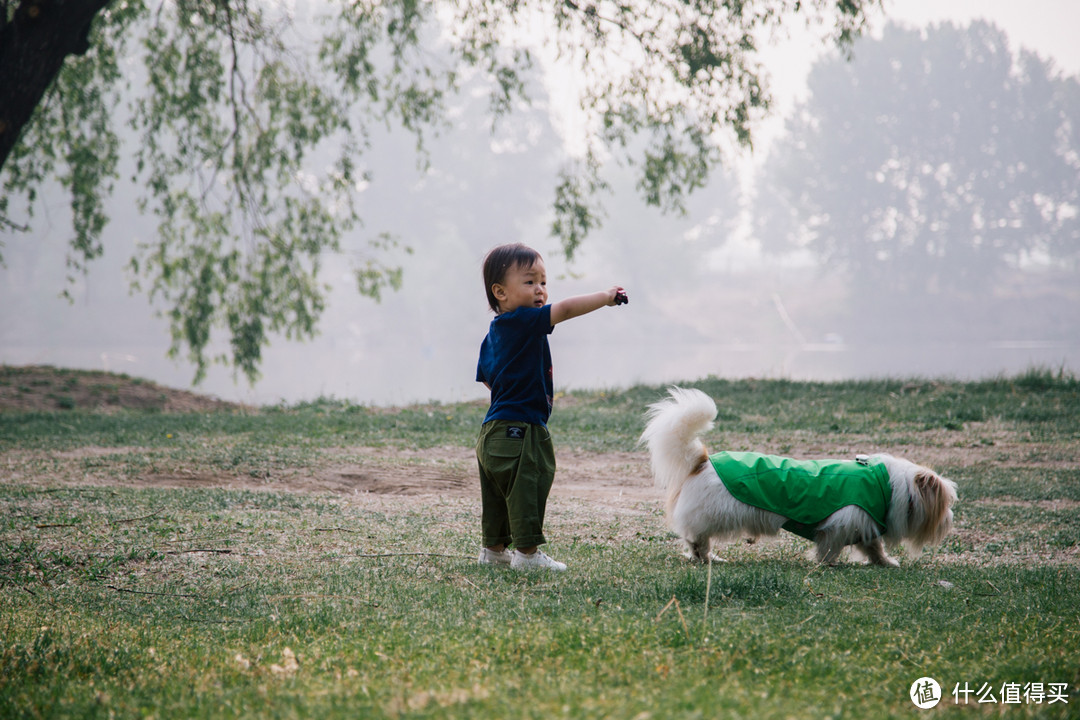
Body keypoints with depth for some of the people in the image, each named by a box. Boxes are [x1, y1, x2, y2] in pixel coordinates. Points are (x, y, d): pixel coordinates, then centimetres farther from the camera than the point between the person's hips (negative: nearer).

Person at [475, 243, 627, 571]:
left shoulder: (494, 333, 13)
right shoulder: (523, 322, -16)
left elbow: (486, 378, 22)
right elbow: (565, 309, -23)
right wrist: (606, 296, -14)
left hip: (494, 432, 10)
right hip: (519, 430, -10)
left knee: (498, 493, 18)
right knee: (528, 487, -4)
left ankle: (494, 549, 27)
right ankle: (527, 552, 0)